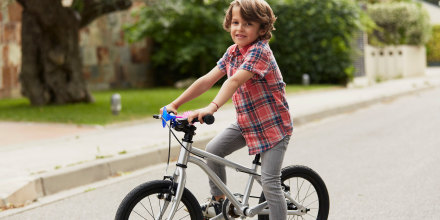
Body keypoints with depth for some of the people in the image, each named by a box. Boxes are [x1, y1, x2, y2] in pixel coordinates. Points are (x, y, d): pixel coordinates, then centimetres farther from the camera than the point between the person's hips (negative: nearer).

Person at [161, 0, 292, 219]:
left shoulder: (260, 51, -23)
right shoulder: (232, 52, 2)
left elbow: (235, 81, -38)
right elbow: (207, 80, 0)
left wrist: (212, 107, -51)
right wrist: (174, 104, -4)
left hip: (273, 125, -7)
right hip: (246, 123, 7)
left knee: (269, 183, -10)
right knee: (213, 149, -3)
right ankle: (219, 200, 15)